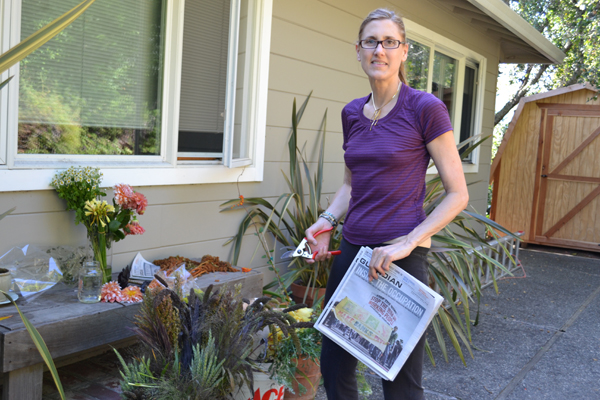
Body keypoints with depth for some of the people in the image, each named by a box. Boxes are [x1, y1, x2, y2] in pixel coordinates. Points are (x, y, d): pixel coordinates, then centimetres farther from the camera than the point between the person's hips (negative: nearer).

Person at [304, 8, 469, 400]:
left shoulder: (425, 108, -9)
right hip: (351, 250, 6)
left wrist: (407, 243, -17)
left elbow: (457, 194, -7)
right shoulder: (352, 113, 9)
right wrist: (328, 220, 3)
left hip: (400, 258, -6)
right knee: (334, 367, 16)